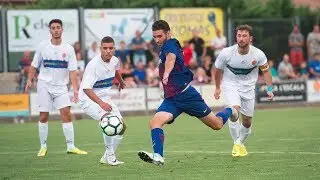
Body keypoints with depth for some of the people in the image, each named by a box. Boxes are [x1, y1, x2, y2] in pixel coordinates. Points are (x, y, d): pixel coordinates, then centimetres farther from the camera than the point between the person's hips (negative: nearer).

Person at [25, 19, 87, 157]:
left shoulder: (68, 49, 0)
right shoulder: (43, 46, 1)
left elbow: (72, 71, -3)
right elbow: (34, 65, 8)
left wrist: (75, 90, -11)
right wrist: (29, 80, -5)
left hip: (61, 86, 0)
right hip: (44, 84, 0)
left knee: (66, 114, -10)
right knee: (43, 116, 0)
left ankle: (71, 146, -6)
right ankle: (43, 146, 12)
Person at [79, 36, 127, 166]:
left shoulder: (115, 61, -2)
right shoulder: (93, 65, -24)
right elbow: (86, 88, -30)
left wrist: (121, 82, 45)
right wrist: (100, 103, -41)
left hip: (104, 99, 8)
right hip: (88, 99, -8)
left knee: (121, 127, 5)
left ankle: (107, 157, 19)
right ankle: (110, 154, -18)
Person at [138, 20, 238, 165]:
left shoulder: (169, 45, -13)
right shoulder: (165, 48, 15)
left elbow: (171, 57, -37)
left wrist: (166, 73, -56)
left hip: (185, 93, -8)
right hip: (171, 99, 9)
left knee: (217, 125, 5)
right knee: (155, 122, -19)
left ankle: (229, 112, 38)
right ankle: (158, 156, -30)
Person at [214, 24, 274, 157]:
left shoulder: (258, 54, -16)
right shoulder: (226, 53, -19)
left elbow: (265, 70, 3)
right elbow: (218, 70, 1)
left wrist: (269, 89, -5)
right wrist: (217, 88, 11)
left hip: (248, 87, 2)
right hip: (230, 85, -2)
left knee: (247, 121, 6)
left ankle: (240, 143, 34)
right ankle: (236, 144, -15)